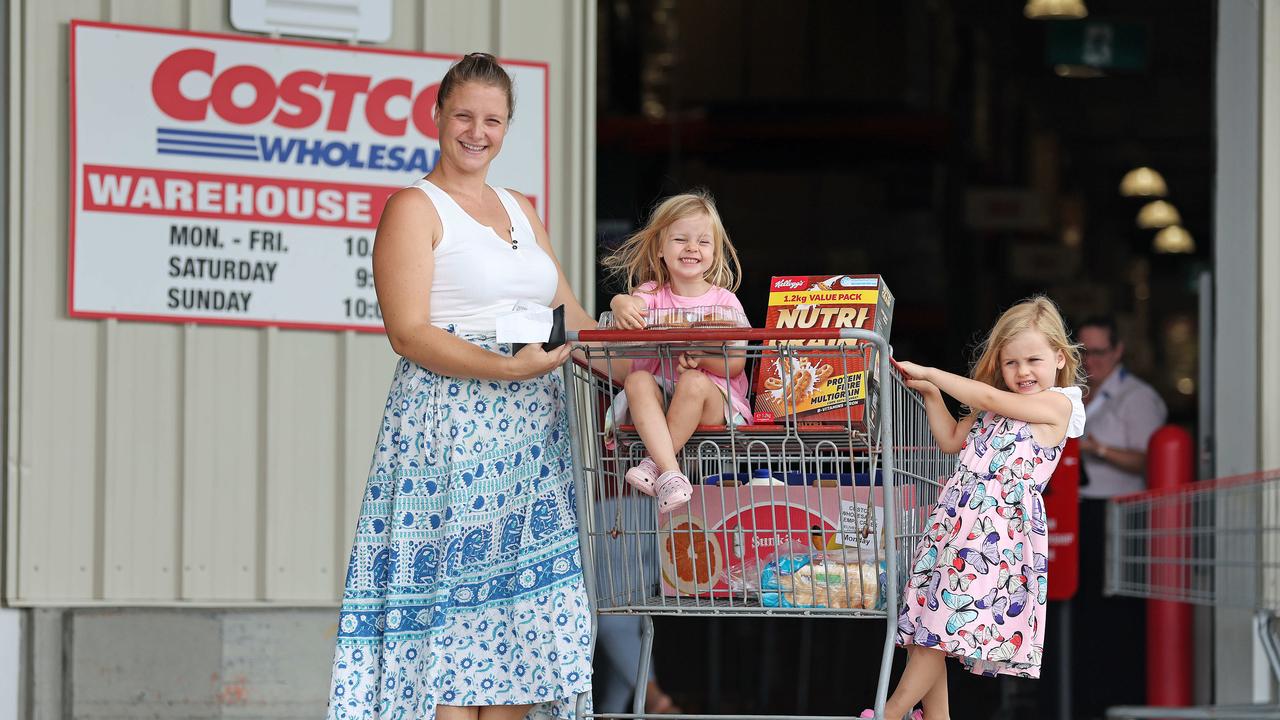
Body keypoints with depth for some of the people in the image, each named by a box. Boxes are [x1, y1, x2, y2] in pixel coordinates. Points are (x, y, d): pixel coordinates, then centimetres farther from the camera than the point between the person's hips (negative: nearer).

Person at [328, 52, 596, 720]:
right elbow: (409, 332, -12)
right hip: (449, 430, -7)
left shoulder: (520, 209, 19)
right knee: (452, 601, -9)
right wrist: (505, 367, -23)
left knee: (519, 601, 2)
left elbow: (570, 317, 21)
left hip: (530, 436, 7)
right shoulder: (415, 208, -2)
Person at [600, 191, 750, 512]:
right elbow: (635, 303, -18)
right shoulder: (653, 294, 7)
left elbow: (735, 365, -3)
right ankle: (670, 473, -43)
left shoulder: (724, 302, 3)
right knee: (637, 380, -30)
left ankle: (654, 463, -26)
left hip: (717, 402, -2)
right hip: (659, 396, 2)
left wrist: (702, 357, -23)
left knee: (694, 382, -34)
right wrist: (622, 304, -44)